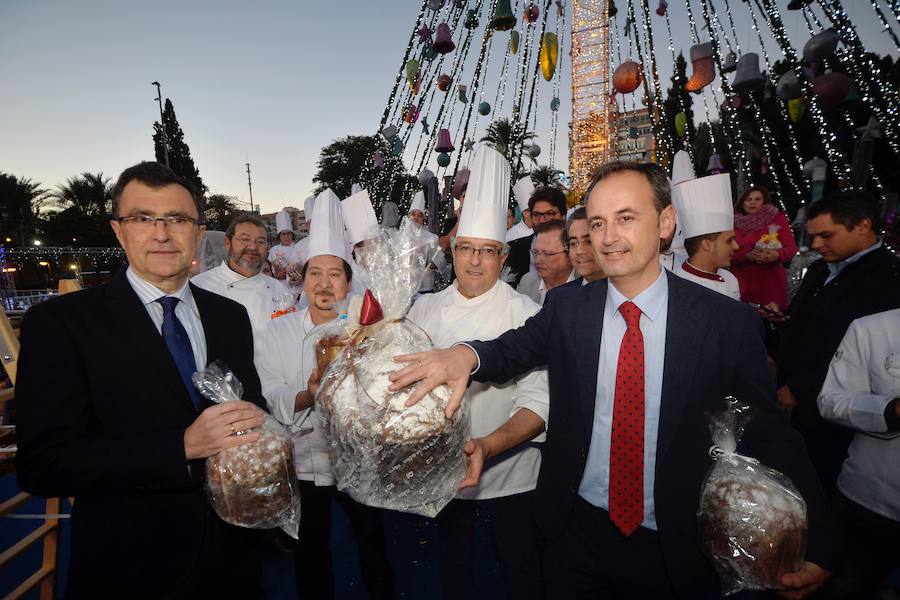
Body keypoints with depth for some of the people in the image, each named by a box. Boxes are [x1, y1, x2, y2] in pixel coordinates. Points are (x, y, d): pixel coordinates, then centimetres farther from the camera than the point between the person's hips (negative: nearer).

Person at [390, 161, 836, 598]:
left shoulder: (728, 323, -12)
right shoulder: (565, 307, -7)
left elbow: (770, 436, -6)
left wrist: (816, 545, -10)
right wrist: (466, 356, -26)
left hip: (675, 549, -1)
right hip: (576, 533, 2)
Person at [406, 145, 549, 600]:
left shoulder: (526, 314, -14)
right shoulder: (424, 310, -3)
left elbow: (539, 400, -20)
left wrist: (488, 446, -34)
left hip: (509, 474, -3)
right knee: (452, 560, 24)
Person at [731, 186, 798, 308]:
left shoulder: (777, 218, 7)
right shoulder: (735, 223, 6)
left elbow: (792, 247, 2)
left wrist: (777, 255, -18)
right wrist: (747, 256, -16)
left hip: (771, 278, 0)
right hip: (742, 278, 0)